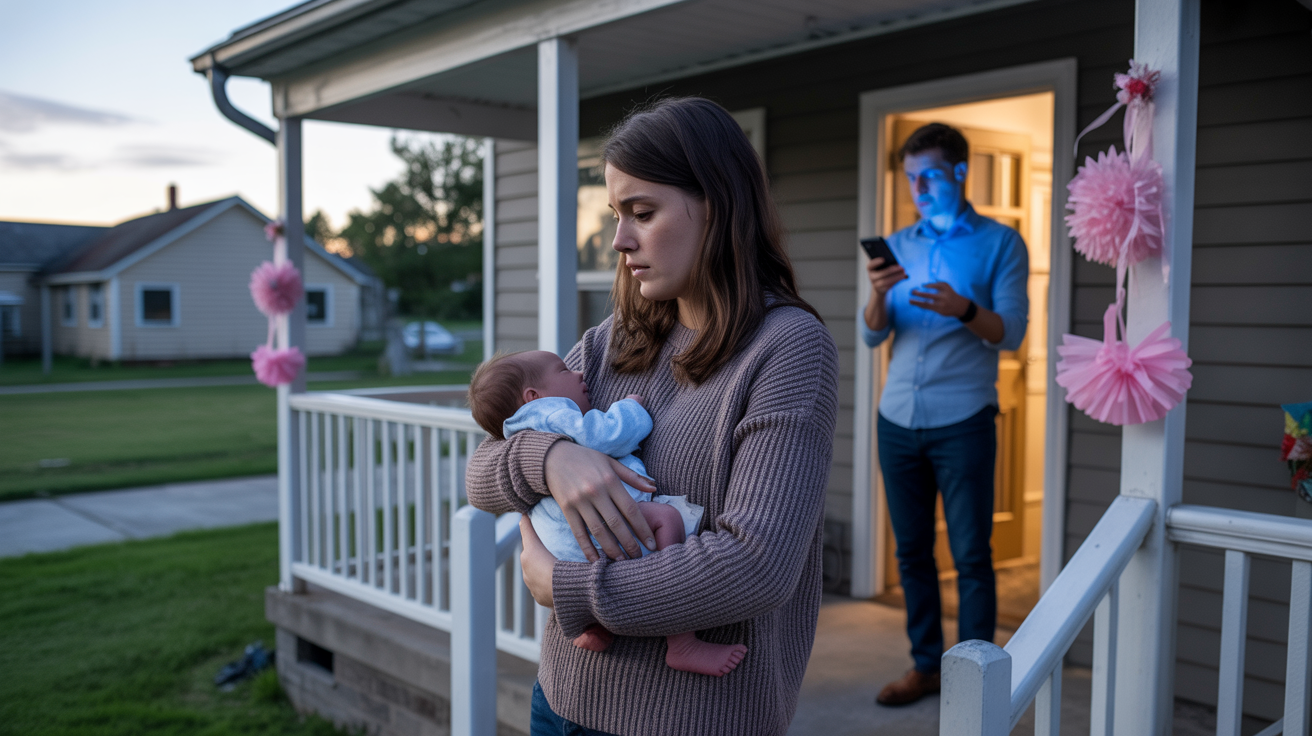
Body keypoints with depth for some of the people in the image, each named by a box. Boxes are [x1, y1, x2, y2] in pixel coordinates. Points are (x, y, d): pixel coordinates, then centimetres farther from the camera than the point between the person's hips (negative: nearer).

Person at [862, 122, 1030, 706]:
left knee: (971, 556, -1)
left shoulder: (999, 243, 1)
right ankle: (926, 666, 22)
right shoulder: (898, 245, 13)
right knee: (912, 551, 10)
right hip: (898, 419, 4)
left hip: (961, 421, -4)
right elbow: (872, 335, 7)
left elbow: (1011, 333, -7)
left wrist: (964, 310, -26)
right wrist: (878, 295, -13)